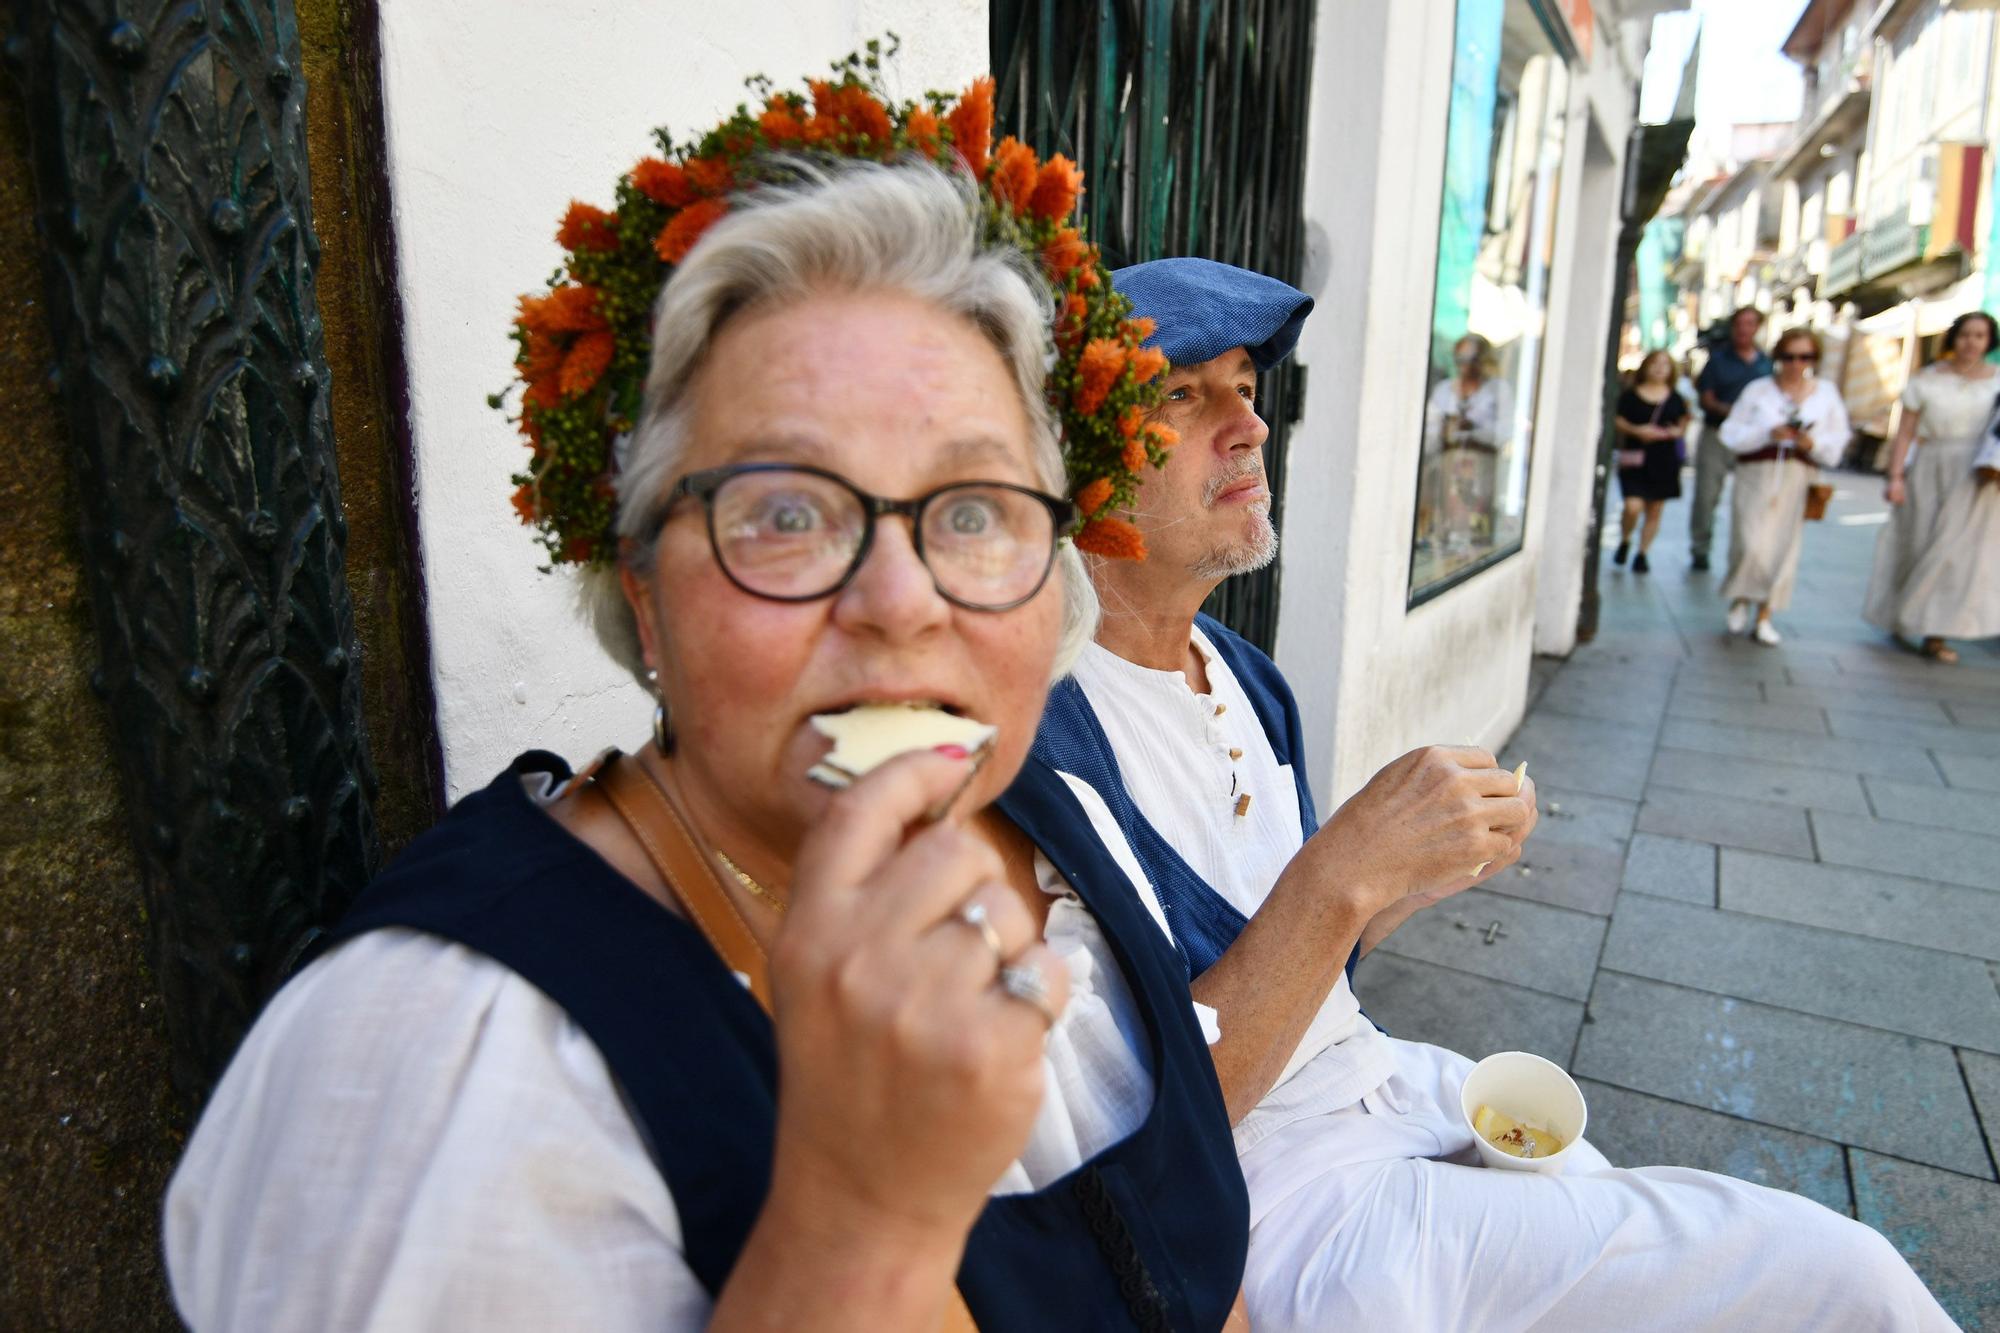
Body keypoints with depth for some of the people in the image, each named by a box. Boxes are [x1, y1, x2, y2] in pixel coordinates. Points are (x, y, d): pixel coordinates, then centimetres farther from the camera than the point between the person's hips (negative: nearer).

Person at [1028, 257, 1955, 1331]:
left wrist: (1405, 882, -4)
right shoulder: (1043, 728, -24)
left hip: (1385, 1080, 8)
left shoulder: (1243, 677, 5)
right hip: (1273, 1198, -7)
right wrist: (1341, 873, -28)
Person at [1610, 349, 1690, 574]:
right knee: (1633, 506, -15)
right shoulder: (1630, 395, 1)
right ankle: (1624, 542, 13)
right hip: (1635, 459, -3)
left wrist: (1675, 432, -7)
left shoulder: (1675, 399, 8)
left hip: (1664, 461, 3)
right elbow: (1617, 422, 1)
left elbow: (1683, 425, 14)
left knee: (1655, 510, 5)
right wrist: (1636, 430, -15)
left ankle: (1642, 553, 17)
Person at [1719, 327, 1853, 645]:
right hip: (1757, 477, -2)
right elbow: (1732, 433, -2)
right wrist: (1768, 433, -17)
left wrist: (1812, 443, -12)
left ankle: (1764, 617, 12)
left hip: (1799, 481, 2)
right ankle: (1740, 599, 16)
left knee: (1785, 548, 2)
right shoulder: (1758, 389, 4)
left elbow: (1839, 442, 8)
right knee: (1753, 546, -12)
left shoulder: (1827, 394, 9)